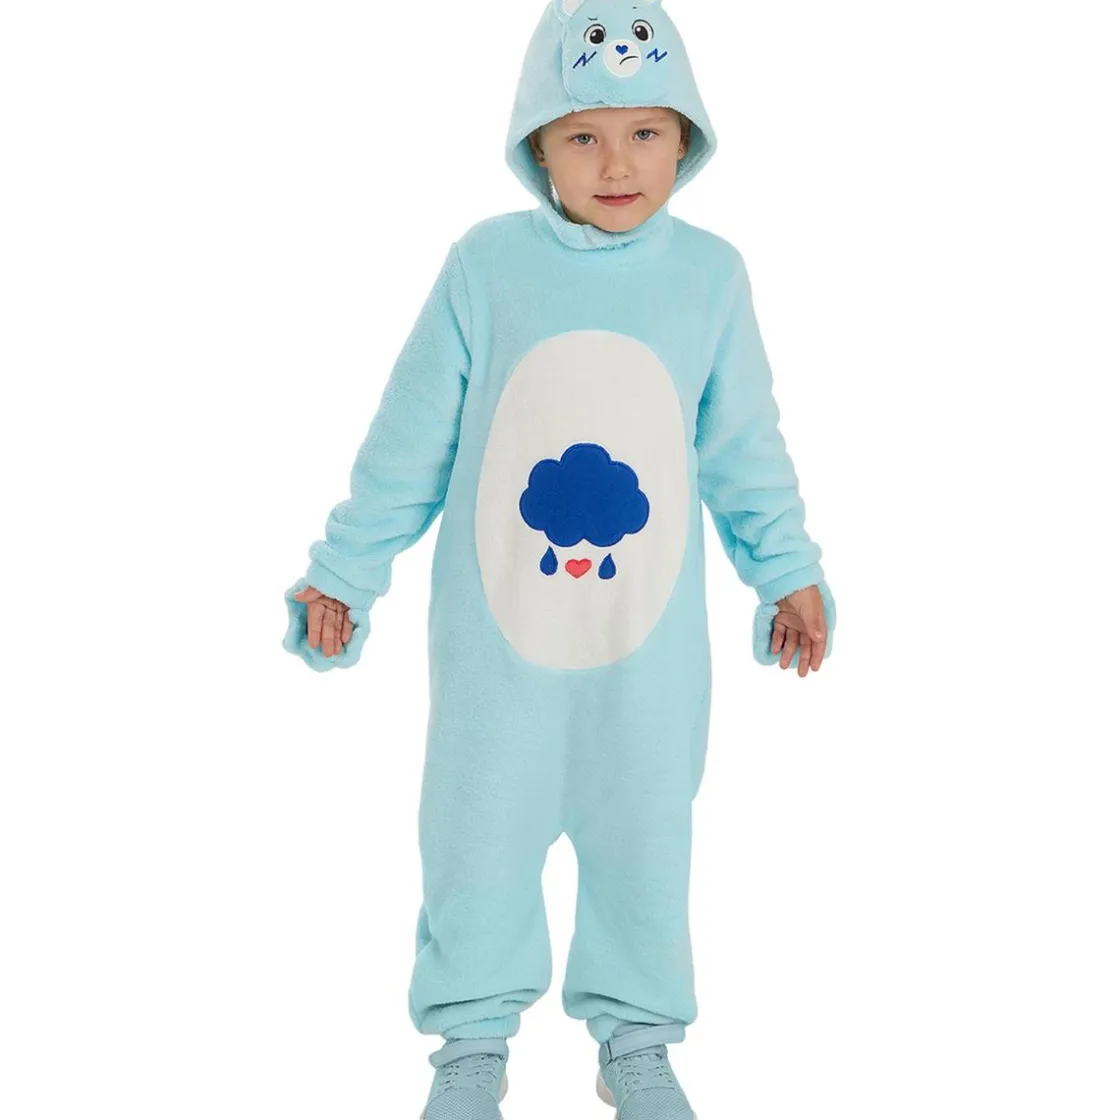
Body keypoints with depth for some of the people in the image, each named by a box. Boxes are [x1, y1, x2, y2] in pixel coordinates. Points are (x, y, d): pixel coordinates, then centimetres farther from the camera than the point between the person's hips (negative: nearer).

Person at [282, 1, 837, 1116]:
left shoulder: (711, 273, -4)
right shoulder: (485, 264, -9)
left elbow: (744, 447, 7)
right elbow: (409, 440, -2)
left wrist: (788, 569, 10)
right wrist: (344, 569, 3)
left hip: (651, 644, 1)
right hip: (496, 633, -1)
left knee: (643, 838, 14)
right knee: (478, 831, 12)